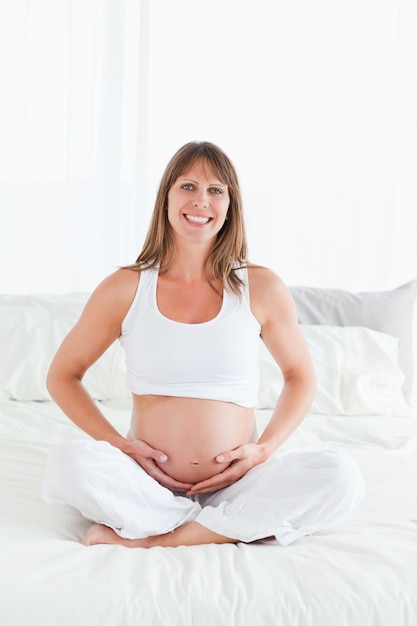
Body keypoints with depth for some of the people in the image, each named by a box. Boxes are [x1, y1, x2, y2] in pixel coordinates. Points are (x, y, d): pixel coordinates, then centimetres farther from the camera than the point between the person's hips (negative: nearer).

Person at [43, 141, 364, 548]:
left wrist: (264, 449, -3)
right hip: (148, 484, -1)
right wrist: (120, 446, -6)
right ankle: (236, 527, -16)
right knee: (68, 464, -29)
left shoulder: (262, 289, 0)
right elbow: (62, 376, 8)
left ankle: (146, 539, -19)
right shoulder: (125, 289, -1)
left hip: (234, 484, 1)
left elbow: (300, 376, 13)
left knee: (341, 478, -25)